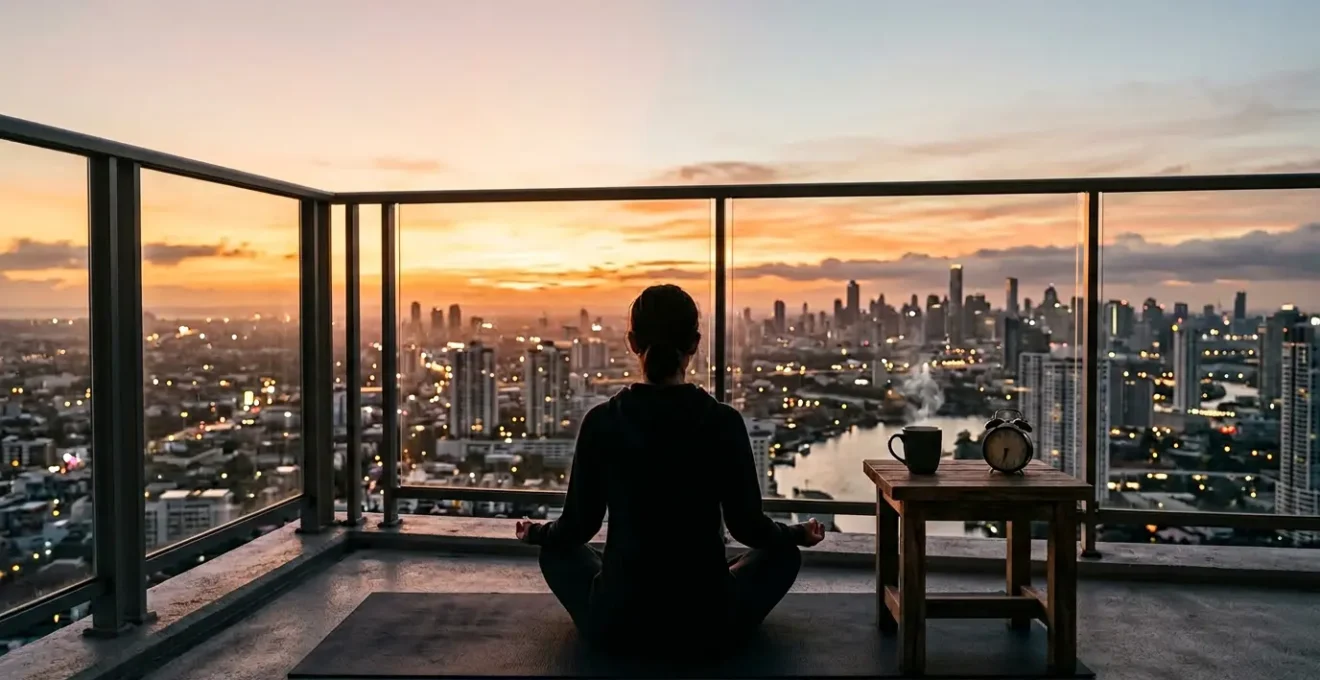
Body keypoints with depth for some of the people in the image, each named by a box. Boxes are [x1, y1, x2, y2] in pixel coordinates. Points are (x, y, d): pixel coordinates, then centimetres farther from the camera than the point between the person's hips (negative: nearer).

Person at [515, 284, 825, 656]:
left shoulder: (601, 421, -10)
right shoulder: (724, 422, -13)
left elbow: (578, 525, -1)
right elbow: (748, 526, -4)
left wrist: (535, 531, 23)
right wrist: (800, 533, 18)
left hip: (616, 622, 1)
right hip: (706, 623, 0)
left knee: (557, 550, 31)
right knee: (783, 550, 27)